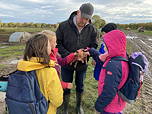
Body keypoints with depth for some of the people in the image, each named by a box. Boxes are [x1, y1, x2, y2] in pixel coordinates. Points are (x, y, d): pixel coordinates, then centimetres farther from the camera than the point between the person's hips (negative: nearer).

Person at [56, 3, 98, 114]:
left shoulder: (92, 29, -11)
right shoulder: (64, 26, -16)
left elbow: (94, 46, -2)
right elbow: (58, 43, -11)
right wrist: (68, 55, -22)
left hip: (82, 64, 2)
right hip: (67, 63, -1)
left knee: (80, 86, 20)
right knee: (66, 87, 12)